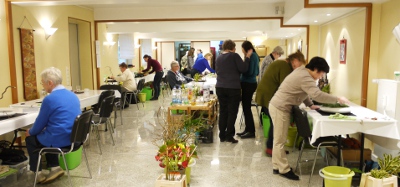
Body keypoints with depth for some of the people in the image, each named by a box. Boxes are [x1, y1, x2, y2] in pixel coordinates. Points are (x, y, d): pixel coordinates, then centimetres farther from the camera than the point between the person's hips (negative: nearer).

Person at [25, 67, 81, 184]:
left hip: (59, 140, -7)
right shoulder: (72, 95, 8)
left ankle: (38, 173, 22)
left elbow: (40, 123, -6)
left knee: (30, 138, 18)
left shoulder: (50, 99, -17)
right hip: (74, 138, 8)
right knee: (46, 134, 31)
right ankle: (55, 167, 22)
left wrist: (30, 131, 16)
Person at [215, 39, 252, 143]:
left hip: (220, 87, 5)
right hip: (233, 88, -5)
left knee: (222, 111, 9)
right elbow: (243, 69, -7)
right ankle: (229, 136, 2)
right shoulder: (234, 56, -5)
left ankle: (222, 136, 12)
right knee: (232, 112, 1)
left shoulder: (218, 58, 11)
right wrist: (247, 57, 2)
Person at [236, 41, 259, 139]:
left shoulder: (251, 56, -13)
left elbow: (249, 71, -20)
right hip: (250, 83, 10)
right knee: (246, 107, 13)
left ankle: (251, 131, 1)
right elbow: (256, 72, 21)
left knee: (246, 107, -5)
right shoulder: (254, 55, 15)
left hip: (248, 84, -10)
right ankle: (248, 129, 20)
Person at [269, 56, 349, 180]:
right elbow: (317, 95, -30)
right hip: (280, 108, -11)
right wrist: (337, 99, -21)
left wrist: (310, 105, 7)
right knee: (280, 141, -2)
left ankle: (277, 166, 23)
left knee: (279, 140, 15)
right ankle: (284, 170, 6)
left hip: (279, 106, 11)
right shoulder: (305, 78, -20)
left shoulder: (302, 71, 12)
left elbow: (304, 93, 19)